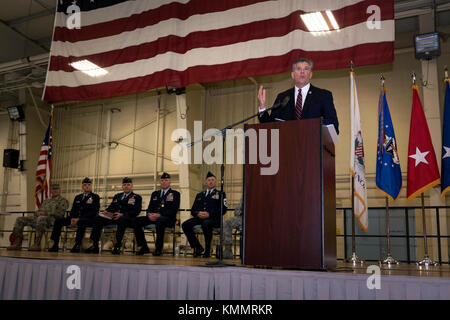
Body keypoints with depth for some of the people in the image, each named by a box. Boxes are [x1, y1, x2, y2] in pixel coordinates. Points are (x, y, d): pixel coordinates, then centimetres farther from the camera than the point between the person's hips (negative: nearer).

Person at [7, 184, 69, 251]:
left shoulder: (63, 200, 9)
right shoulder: (46, 201, 33)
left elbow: (60, 213, -7)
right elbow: (39, 210, 29)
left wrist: (45, 213, -13)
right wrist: (38, 213, 2)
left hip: (52, 219, -8)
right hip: (38, 217, 8)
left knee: (41, 218, -42)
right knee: (20, 219, -4)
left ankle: (37, 244, -42)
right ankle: (18, 243, -9)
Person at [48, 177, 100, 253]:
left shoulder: (95, 197, 4)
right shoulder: (77, 197, 22)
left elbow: (94, 212, -8)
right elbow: (73, 210, 18)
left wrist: (79, 219, -18)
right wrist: (72, 219, -7)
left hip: (89, 220, -6)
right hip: (76, 219, 6)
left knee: (81, 221, -40)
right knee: (58, 220, -12)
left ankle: (77, 245, -37)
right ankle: (55, 245, -14)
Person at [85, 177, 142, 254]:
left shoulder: (137, 197, 11)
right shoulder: (117, 196, 29)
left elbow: (136, 211, -4)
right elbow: (111, 207, 24)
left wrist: (122, 214, -19)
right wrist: (106, 211, -2)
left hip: (126, 218, -5)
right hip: (113, 216, 5)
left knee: (122, 220, -41)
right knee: (98, 218, -18)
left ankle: (117, 246, -38)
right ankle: (95, 246, -19)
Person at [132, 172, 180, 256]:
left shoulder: (175, 194, 7)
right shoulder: (155, 194, 24)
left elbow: (174, 210, -6)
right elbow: (150, 208, 18)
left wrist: (159, 215, -19)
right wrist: (149, 214, -8)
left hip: (168, 218, -5)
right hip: (153, 217, 6)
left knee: (159, 221, -40)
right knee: (136, 221, -18)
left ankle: (158, 248, -27)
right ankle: (144, 247, -10)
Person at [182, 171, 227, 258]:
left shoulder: (220, 194, 15)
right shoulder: (199, 195, 28)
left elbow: (223, 209, 0)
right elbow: (193, 210, 21)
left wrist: (209, 214, -15)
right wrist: (197, 213, -5)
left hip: (214, 218, -4)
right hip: (199, 218, 5)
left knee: (206, 224, -39)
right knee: (185, 225, -23)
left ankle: (208, 250, -21)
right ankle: (197, 247, -8)